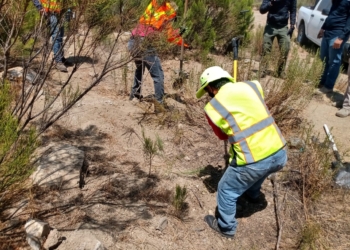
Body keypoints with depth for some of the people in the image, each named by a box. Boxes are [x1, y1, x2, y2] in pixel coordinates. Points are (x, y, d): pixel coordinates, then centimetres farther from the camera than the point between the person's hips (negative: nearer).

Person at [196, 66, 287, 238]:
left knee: (227, 191, 21)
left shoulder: (212, 107, -3)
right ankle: (253, 194, 63)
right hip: (280, 154, 6)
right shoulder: (251, 86, 7)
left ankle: (226, 227, 39)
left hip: (254, 162, -5)